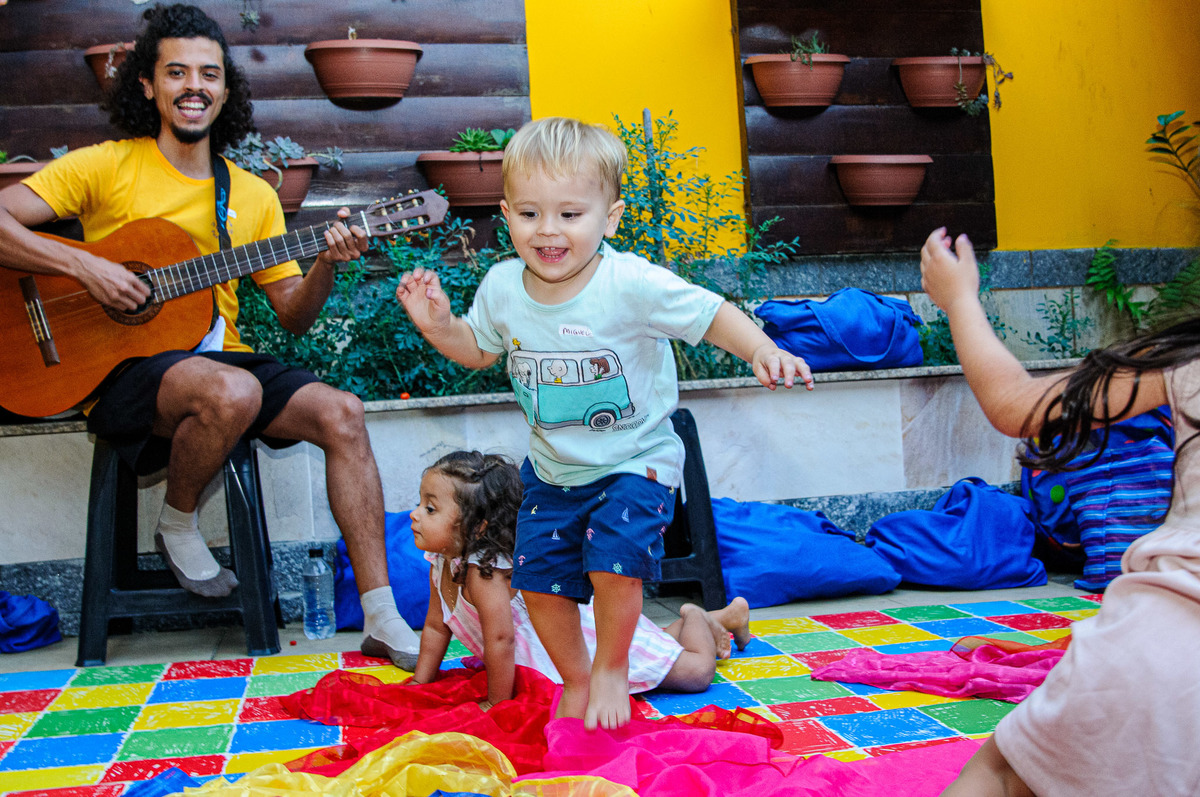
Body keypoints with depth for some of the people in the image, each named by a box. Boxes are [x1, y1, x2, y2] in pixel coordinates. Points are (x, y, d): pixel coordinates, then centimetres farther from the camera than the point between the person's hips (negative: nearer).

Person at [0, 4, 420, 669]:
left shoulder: (252, 195, 13)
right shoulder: (107, 166, 1)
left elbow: (293, 316, 12)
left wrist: (327, 264, -7)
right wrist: (83, 266, -19)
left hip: (219, 358, 5)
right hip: (125, 369, -5)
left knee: (341, 413, -19)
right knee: (232, 393, -37)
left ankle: (382, 620, -17)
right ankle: (176, 524, -4)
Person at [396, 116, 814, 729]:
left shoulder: (632, 284, -24)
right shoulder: (501, 288, -8)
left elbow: (713, 316, -18)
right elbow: (478, 350, 11)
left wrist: (763, 350, -35)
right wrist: (437, 325, -7)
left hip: (633, 463, -5)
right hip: (552, 468, 5)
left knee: (613, 564, -19)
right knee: (538, 577, 5)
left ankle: (612, 669, 12)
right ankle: (574, 679, 32)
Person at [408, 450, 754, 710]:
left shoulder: (484, 570, -34)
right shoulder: (441, 564, -7)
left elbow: (500, 639, -33)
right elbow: (435, 626, 6)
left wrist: (497, 702, -23)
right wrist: (420, 686, 5)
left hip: (593, 634, -9)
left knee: (697, 672, -6)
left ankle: (696, 620, 21)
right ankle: (723, 616, 44)